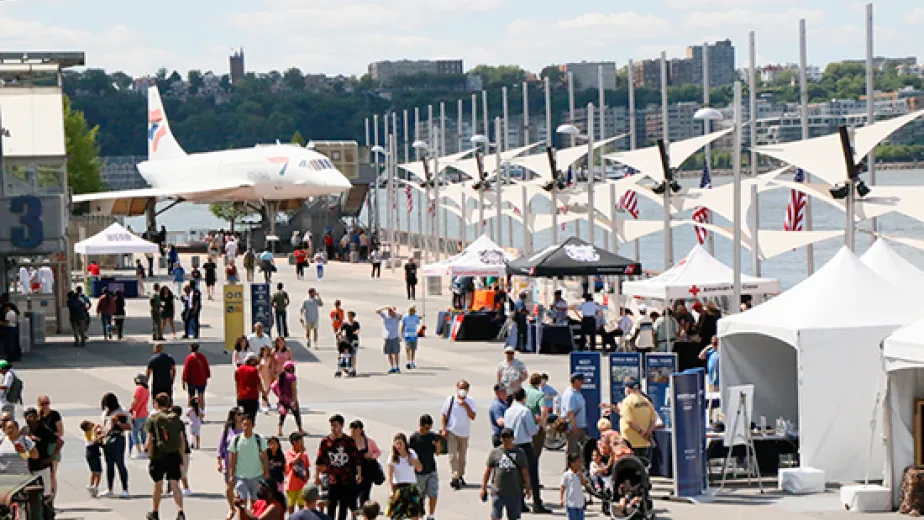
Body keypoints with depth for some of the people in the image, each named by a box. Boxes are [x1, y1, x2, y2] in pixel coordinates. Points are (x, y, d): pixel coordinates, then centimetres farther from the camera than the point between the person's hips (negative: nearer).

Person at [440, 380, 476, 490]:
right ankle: (455, 478, -15)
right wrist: (444, 429, -6)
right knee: (452, 455, -12)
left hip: (464, 433, 2)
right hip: (451, 432, -2)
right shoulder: (450, 400, -3)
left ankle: (460, 476, 29)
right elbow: (444, 415, 2)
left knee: (462, 456, 13)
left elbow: (473, 417, -10)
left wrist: (466, 405, -21)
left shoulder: (470, 402, -1)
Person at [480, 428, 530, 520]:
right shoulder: (494, 452, 3)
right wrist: (483, 488, 2)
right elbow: (487, 470, 5)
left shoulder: (519, 453, 4)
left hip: (514, 493, 1)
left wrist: (528, 488, 4)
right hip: (497, 492, -1)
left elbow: (524, 471, 7)